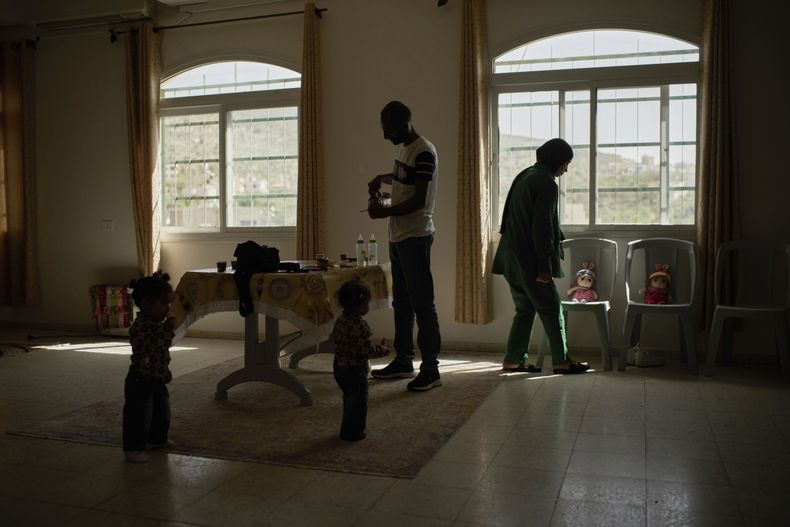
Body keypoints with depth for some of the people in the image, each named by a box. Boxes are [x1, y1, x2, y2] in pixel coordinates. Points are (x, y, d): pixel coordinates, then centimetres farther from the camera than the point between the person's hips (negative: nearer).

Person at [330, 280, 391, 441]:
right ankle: (352, 432, 15)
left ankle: (348, 429, 36)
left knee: (349, 397, 24)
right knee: (358, 402, 7)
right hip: (355, 370, -9)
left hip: (339, 366, 9)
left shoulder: (340, 320, 0)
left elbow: (333, 338, 12)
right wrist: (381, 350, -9)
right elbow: (367, 350, -26)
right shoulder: (360, 325, -26)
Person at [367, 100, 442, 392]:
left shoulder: (424, 153, -16)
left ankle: (431, 369, -1)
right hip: (398, 236, 10)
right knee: (402, 303, 15)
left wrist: (385, 212, -15)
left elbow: (418, 201, -20)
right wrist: (383, 178, 18)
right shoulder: (402, 148, 13)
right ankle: (403, 361, 25)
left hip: (415, 237, -10)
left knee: (422, 304, -6)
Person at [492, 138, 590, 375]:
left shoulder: (524, 176, 15)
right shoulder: (546, 183, -14)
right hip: (530, 260, -9)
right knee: (551, 309, 2)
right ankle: (561, 361, 9)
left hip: (512, 258, 9)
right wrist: (545, 266, -17)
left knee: (525, 309, 15)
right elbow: (542, 227, -19)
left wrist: (557, 239, 29)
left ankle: (513, 360, 16)